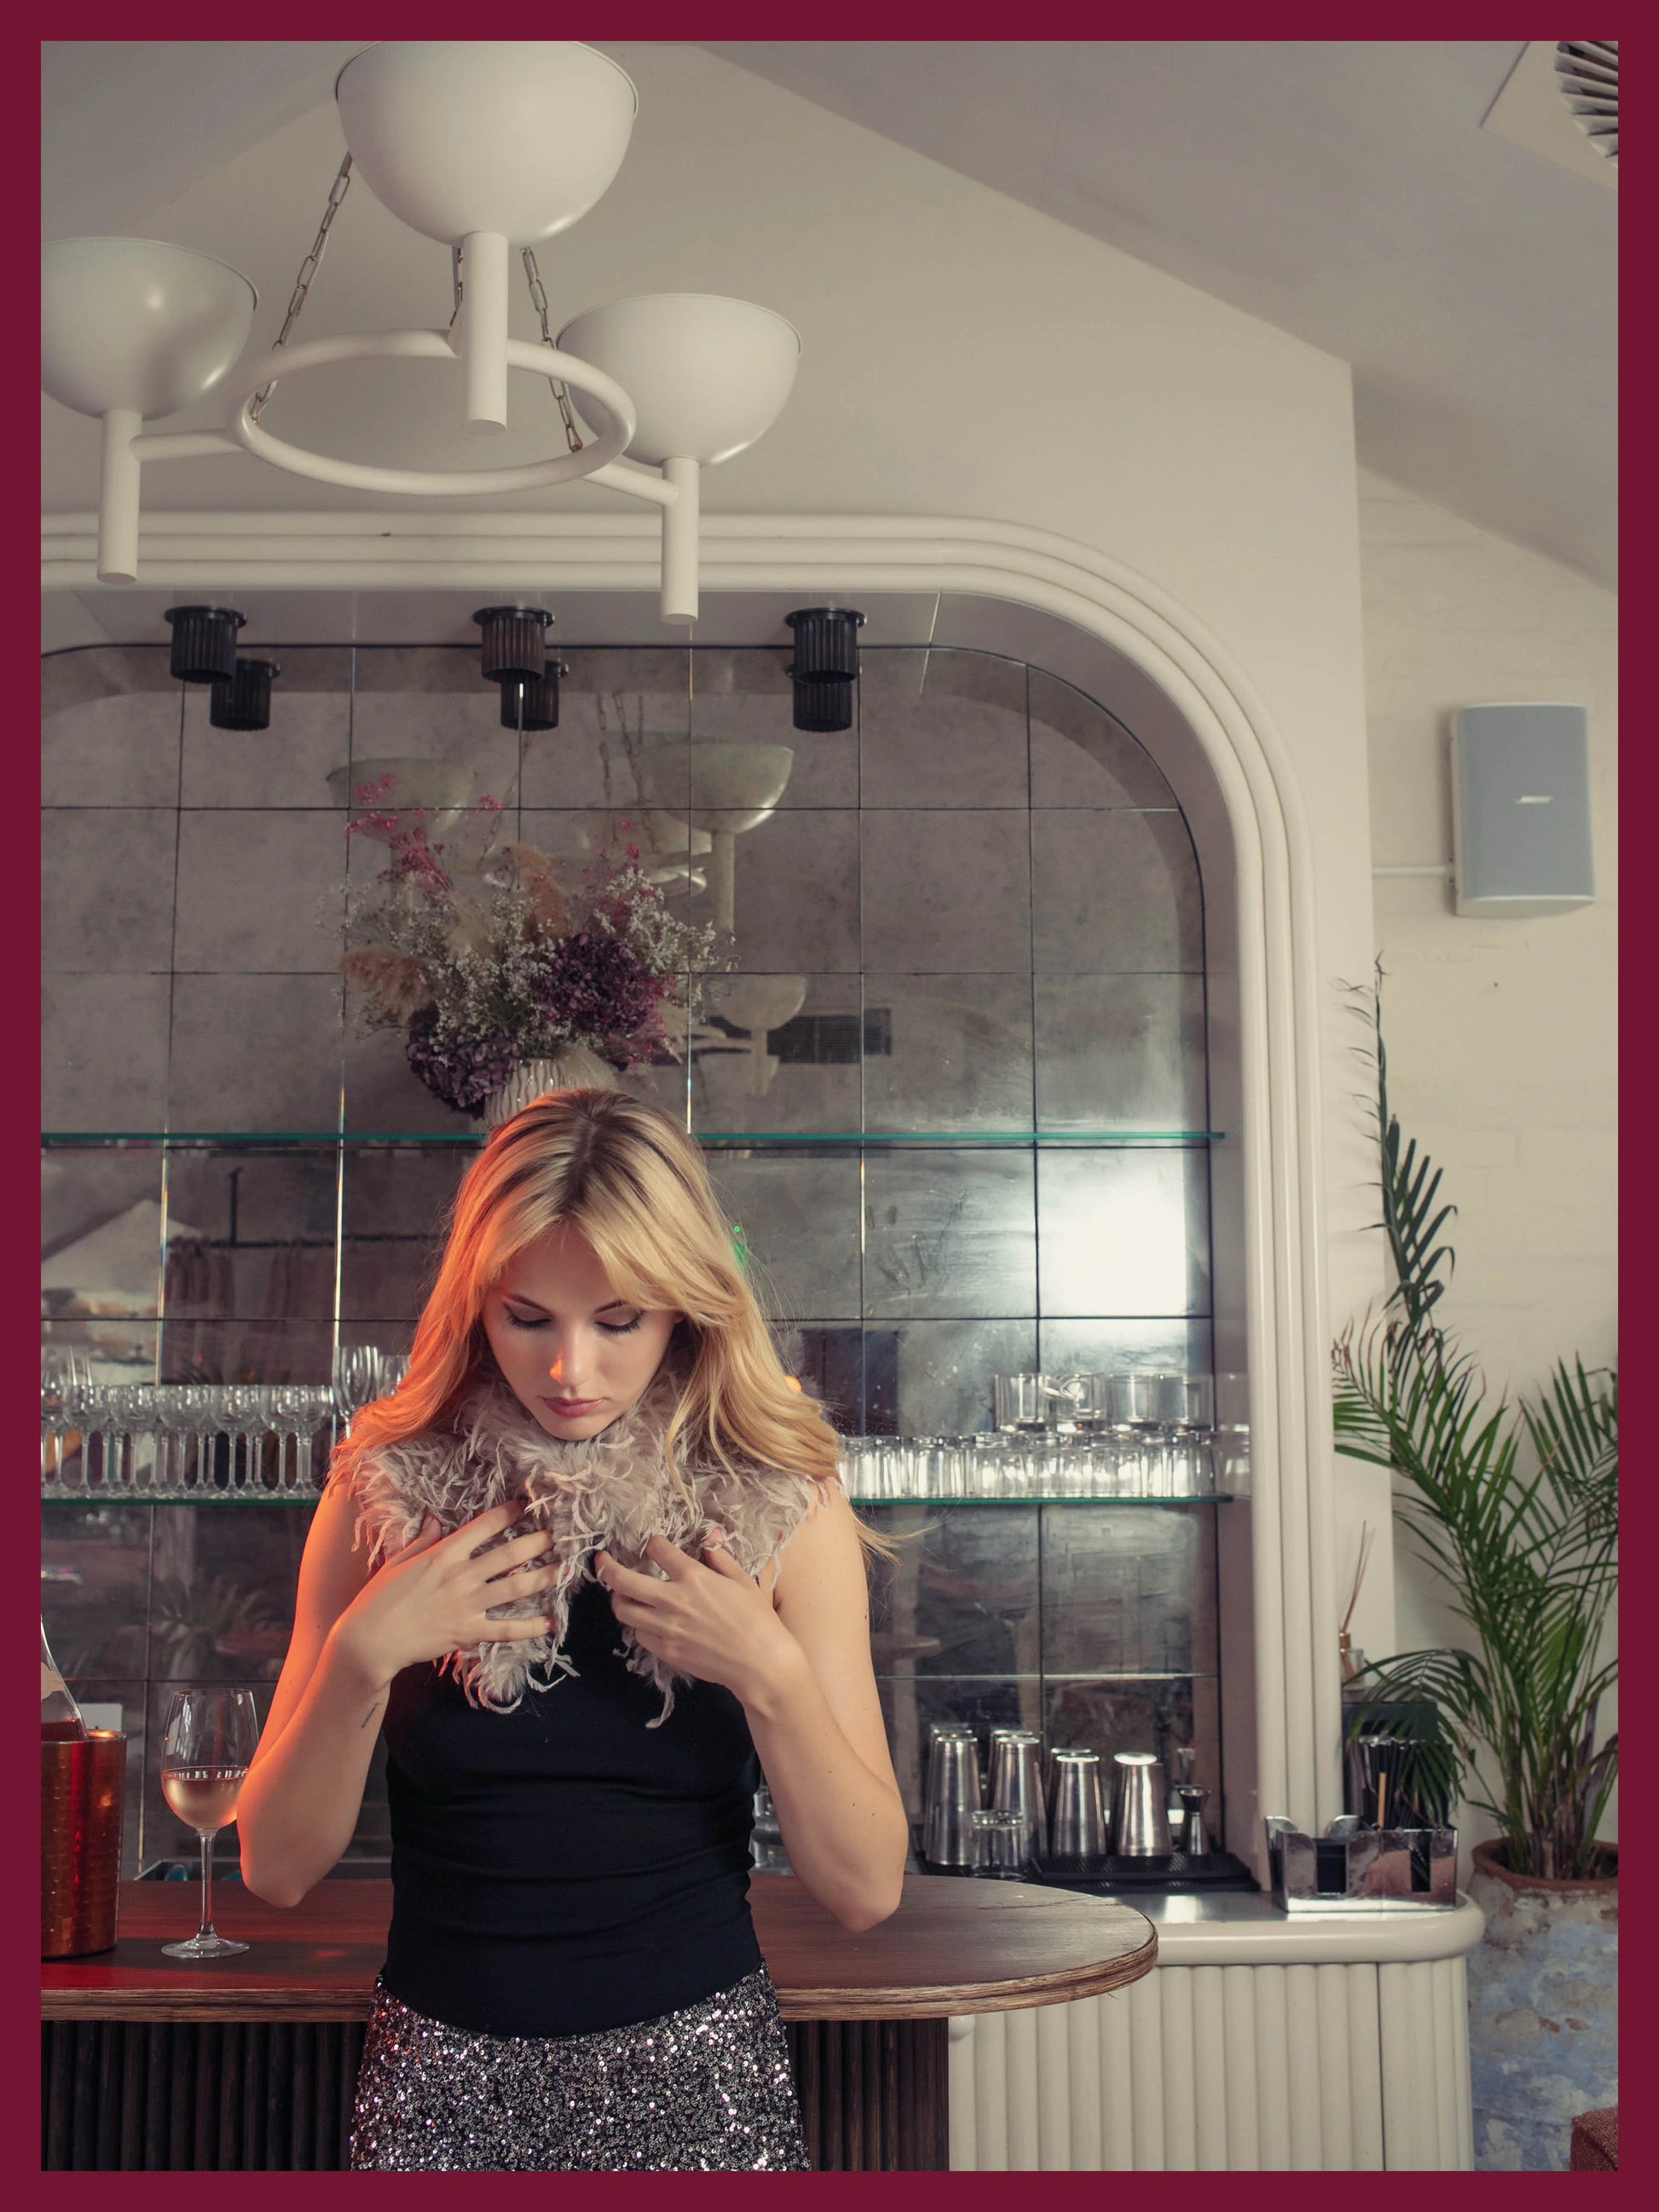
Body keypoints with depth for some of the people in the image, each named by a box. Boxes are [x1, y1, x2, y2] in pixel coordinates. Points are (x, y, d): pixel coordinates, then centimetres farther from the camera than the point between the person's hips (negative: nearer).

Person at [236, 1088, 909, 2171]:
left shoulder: (782, 1505, -7)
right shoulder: (387, 1495, -5)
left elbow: (866, 1888, -7)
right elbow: (279, 1869, -3)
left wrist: (767, 1673, -21)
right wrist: (361, 1658, -18)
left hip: (696, 2081, 0)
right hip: (444, 2090, 1)